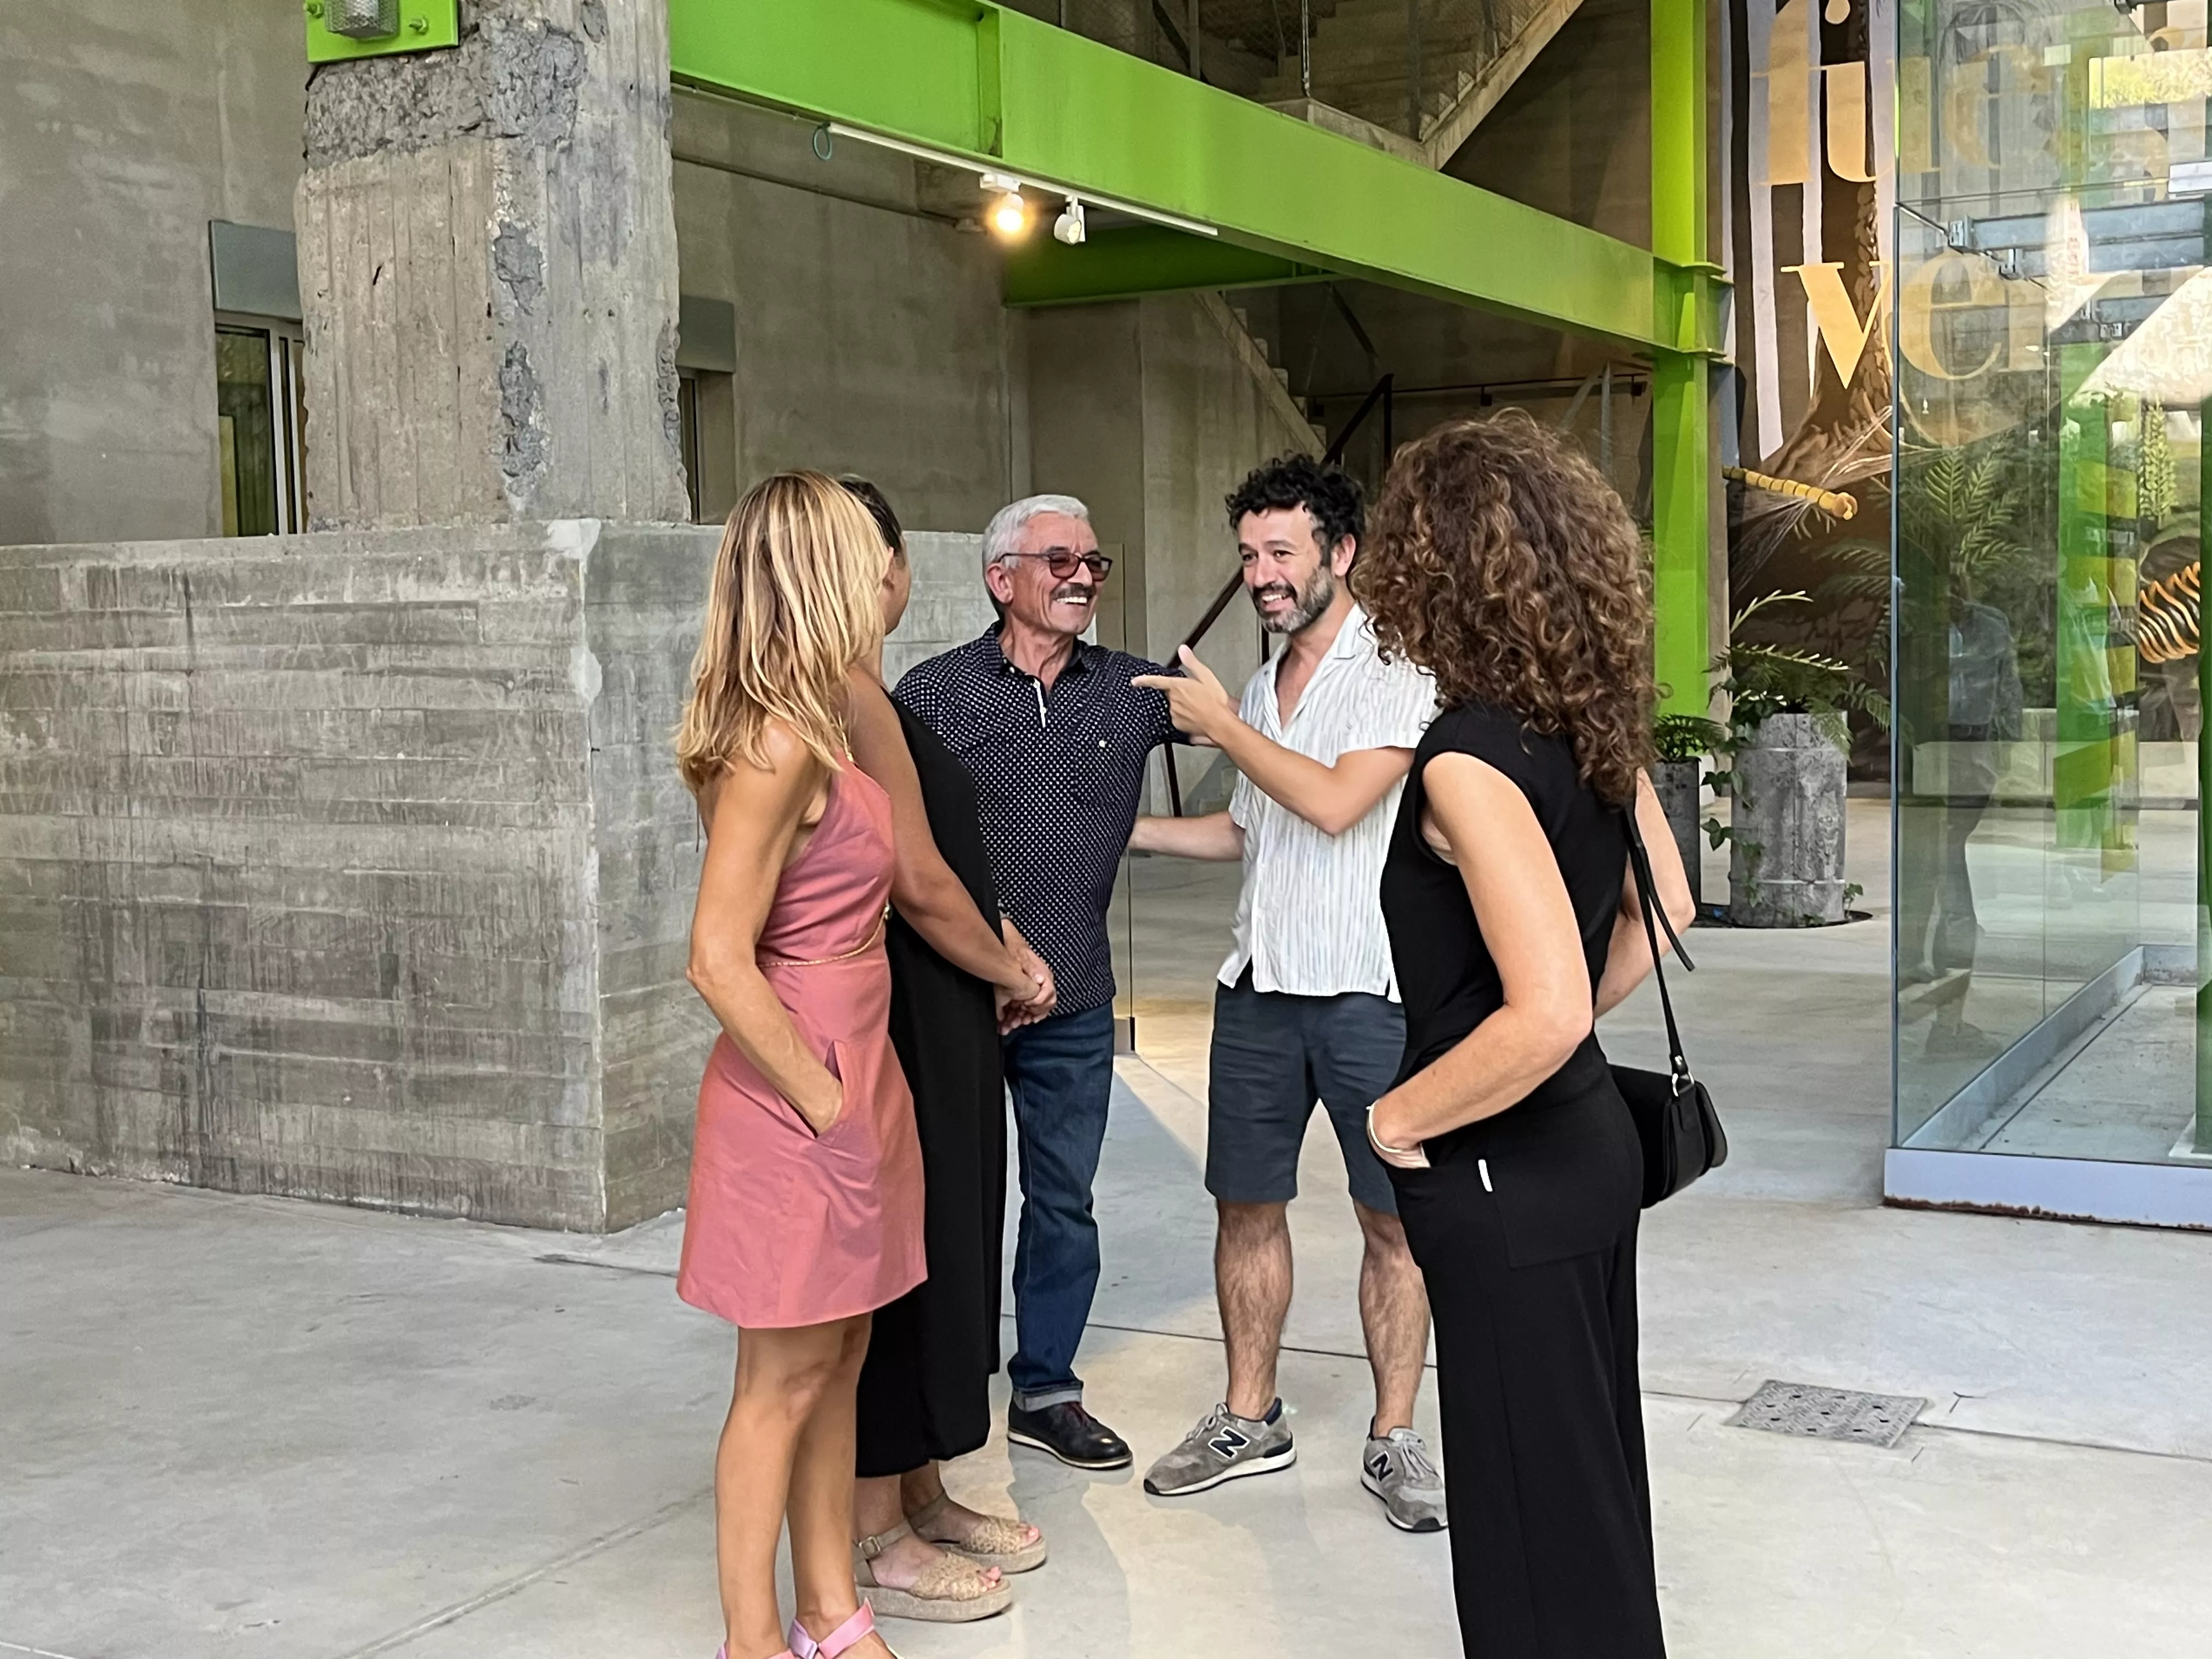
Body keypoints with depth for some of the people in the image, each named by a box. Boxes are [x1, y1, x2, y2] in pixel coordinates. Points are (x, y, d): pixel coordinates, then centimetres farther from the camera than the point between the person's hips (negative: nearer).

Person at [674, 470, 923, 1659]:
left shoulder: (820, 724, 9)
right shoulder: (780, 743, -20)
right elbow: (720, 963, -23)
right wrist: (824, 1101, -16)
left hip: (851, 1073, 9)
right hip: (798, 1091, -9)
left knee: (837, 1363, 17)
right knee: (785, 1380, 4)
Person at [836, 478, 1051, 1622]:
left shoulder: (862, 692, 13)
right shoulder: (852, 695, -19)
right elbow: (918, 883, -21)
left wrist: (1007, 949, 8)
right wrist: (1007, 972, -6)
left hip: (936, 1021, 10)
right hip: (904, 1022, -10)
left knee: (940, 1249, 17)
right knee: (899, 1253, 0)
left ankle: (919, 1496, 30)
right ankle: (875, 1537, 13)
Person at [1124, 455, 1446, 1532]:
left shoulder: (1399, 673, -9)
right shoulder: (1260, 687, 15)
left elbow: (1336, 803, -21)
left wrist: (1222, 726, -12)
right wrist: (1121, 830, 19)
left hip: (1368, 994, -6)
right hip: (1260, 986, 7)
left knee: (1391, 1219, 2)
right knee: (1246, 1204, 11)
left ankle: (1393, 1440, 13)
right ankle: (1249, 1421, 24)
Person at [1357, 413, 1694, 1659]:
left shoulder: (1471, 757, -24)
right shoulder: (1596, 722, 2)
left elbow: (1546, 1013, -30)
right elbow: (1665, 906, 16)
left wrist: (1399, 1117, -16)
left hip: (1506, 1182, -9)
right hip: (1587, 1137, 9)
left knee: (1534, 1516, 6)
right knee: (1593, 1476, 23)